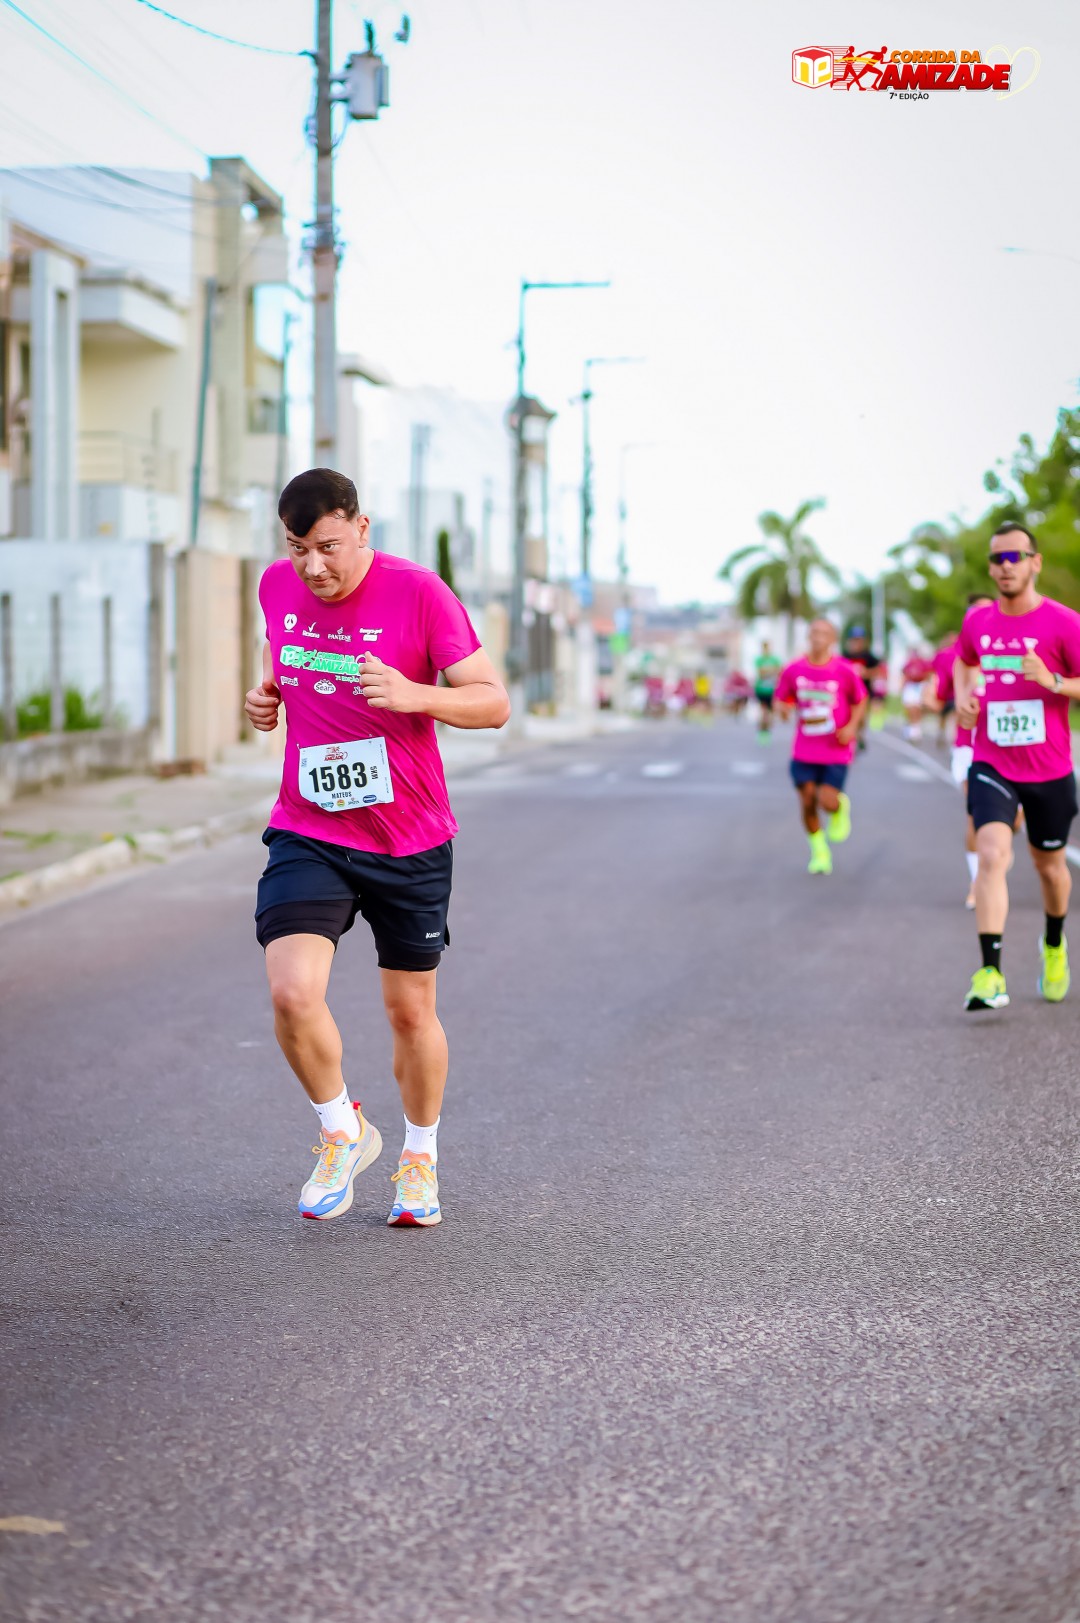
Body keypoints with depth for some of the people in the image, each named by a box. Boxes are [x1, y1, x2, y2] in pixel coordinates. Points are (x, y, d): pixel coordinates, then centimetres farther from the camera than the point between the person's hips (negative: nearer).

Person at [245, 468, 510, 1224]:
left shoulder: (418, 593, -13)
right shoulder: (277, 587, 1)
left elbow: (494, 702, -13)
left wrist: (413, 695, -31)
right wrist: (267, 695, 1)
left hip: (410, 842, -2)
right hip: (307, 835, 2)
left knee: (411, 1010, 9)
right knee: (293, 995, -17)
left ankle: (421, 1159, 34)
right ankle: (343, 1132, 10)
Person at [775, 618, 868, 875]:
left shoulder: (845, 671, -8)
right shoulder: (793, 670, -3)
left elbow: (861, 700, 6)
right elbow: (781, 700, 9)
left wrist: (851, 726, -9)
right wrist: (787, 709, -15)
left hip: (837, 750, -2)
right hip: (804, 750, 2)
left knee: (828, 802, -12)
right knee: (808, 802, -1)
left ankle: (841, 807, 27)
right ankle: (819, 851, 22)